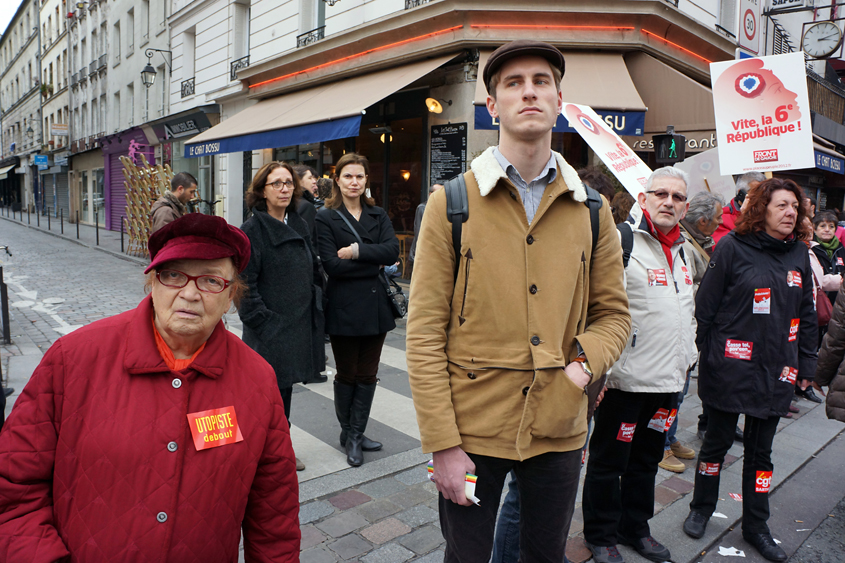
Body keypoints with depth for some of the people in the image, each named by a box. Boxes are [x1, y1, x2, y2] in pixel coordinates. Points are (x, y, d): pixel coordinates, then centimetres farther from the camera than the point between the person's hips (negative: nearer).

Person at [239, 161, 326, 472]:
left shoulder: (299, 225, 11)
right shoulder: (252, 230, -11)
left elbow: (313, 271, 17)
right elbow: (244, 284, -14)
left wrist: (316, 305, 10)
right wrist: (261, 321, -17)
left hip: (300, 326, 7)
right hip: (270, 331, -7)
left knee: (284, 389, 18)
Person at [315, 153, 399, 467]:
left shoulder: (378, 215, 11)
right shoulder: (326, 218, -2)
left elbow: (392, 250, -6)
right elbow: (332, 265, -14)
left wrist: (358, 251, -17)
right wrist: (375, 264, -10)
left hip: (376, 306, 4)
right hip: (345, 308, -4)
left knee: (367, 375, 9)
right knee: (347, 375, 9)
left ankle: (355, 434, 23)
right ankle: (348, 434, 27)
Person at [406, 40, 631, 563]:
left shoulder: (592, 210, 3)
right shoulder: (452, 203, -7)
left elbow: (613, 314, 10)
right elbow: (425, 333, -9)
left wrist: (584, 366, -10)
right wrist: (443, 444, -11)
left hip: (560, 429, 3)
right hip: (472, 428, -2)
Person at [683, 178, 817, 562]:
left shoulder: (799, 255, 7)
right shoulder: (733, 247, -8)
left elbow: (806, 315, 13)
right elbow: (706, 304, -8)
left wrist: (805, 364, 10)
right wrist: (708, 355, -10)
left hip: (776, 372, 5)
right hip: (731, 369, -4)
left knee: (761, 451, 15)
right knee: (717, 441, 10)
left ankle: (756, 526, 30)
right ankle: (701, 509, 32)